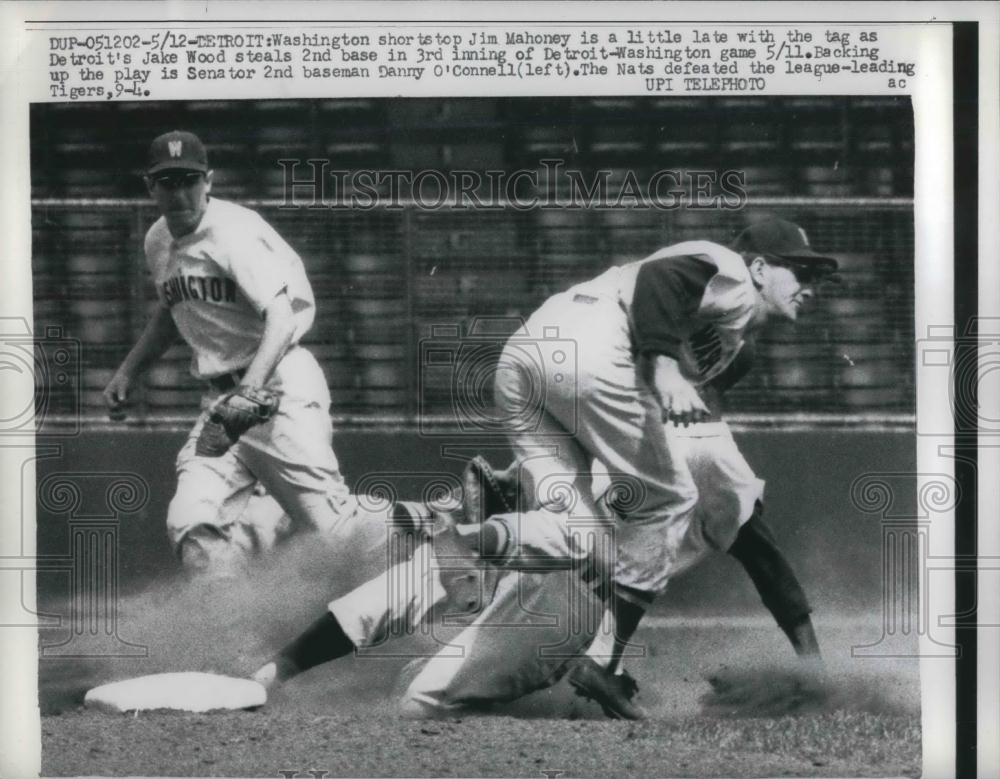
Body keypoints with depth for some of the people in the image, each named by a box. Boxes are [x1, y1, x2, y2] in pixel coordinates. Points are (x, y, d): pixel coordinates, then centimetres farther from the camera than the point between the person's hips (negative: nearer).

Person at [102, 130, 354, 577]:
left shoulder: (234, 232, -12)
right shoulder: (158, 242, 12)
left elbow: (281, 316, -26)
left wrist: (251, 390, -39)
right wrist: (128, 371, 22)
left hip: (279, 383, -7)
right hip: (220, 397, 7)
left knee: (335, 530, -14)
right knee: (193, 525, -12)